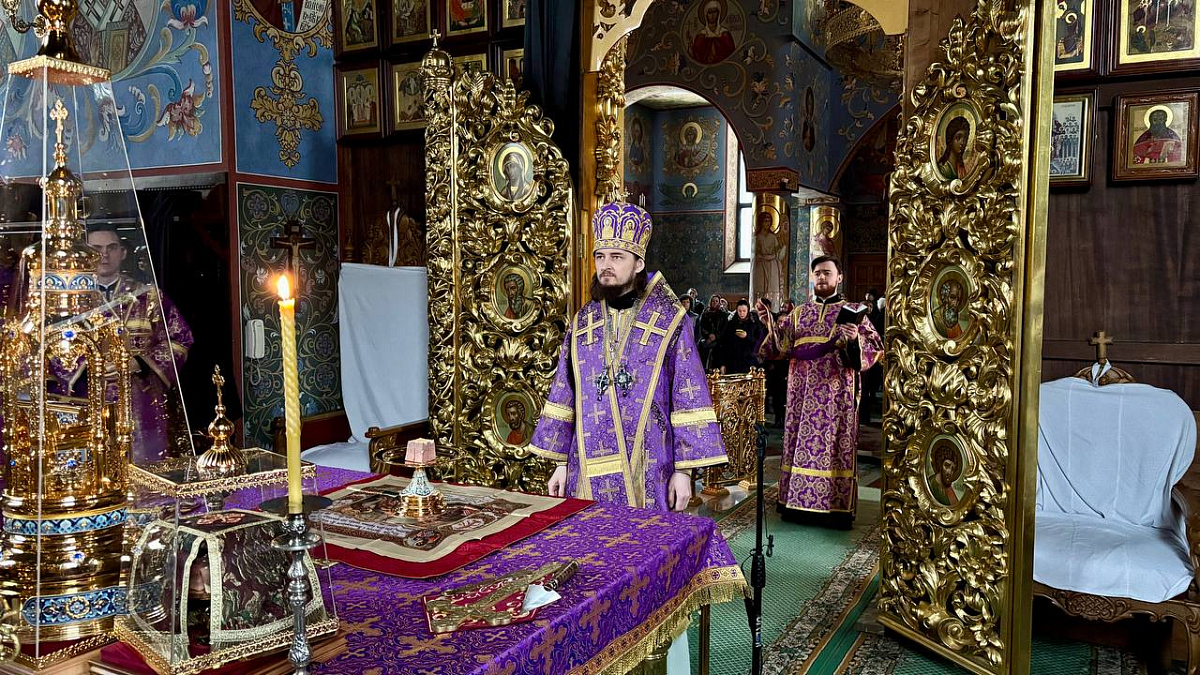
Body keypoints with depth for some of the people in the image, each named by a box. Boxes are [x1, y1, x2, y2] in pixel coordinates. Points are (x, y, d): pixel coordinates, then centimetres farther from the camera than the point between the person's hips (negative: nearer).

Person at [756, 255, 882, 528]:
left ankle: (837, 506, 4)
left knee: (835, 444, -2)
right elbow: (779, 347, 9)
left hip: (836, 391, -3)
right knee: (800, 442, 5)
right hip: (802, 392, 3)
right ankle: (798, 501, 13)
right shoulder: (799, 313, 14)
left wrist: (856, 339, -22)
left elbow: (876, 347, -2)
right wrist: (769, 322, -6)